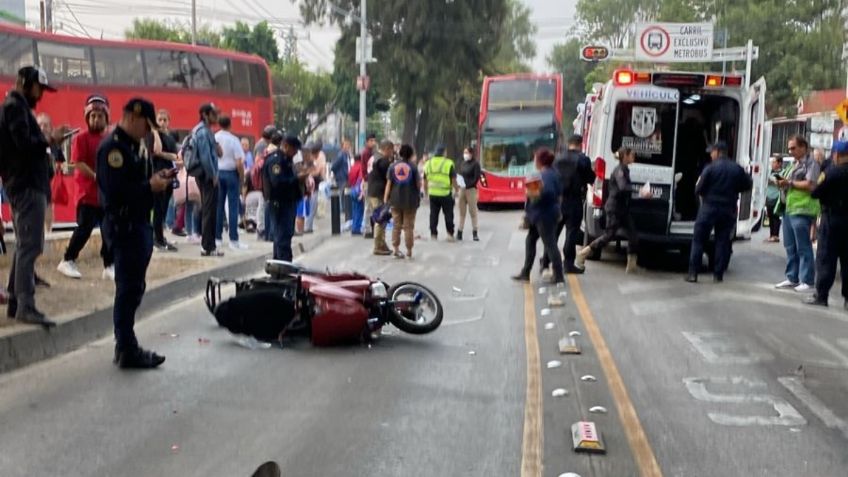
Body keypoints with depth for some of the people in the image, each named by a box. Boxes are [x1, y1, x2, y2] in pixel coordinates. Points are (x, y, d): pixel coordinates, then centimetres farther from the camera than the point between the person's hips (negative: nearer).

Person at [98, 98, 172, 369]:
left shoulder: (134, 145, 16)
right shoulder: (113, 147, -16)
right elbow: (116, 191, -25)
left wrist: (158, 178, 4)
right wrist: (150, 187, -18)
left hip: (139, 224, 10)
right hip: (124, 226, -10)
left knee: (133, 287, 15)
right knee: (129, 288, -6)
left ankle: (126, 346, 24)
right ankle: (127, 351, 1)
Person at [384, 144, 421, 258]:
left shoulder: (393, 166, 1)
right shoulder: (412, 166, -7)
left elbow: (388, 184, -1)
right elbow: (418, 184, -4)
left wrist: (385, 199, 1)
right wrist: (418, 196, 17)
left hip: (396, 199, 2)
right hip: (410, 199, -2)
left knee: (396, 225, 11)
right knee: (408, 226, 5)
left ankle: (396, 249, 8)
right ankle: (409, 251, 9)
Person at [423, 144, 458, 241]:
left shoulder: (428, 163, 6)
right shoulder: (449, 163, -8)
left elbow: (425, 181, 12)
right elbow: (453, 180, -8)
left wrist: (426, 192, 21)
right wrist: (456, 190, 5)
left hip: (433, 194, 4)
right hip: (446, 194, -3)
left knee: (433, 214, 10)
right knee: (448, 214, 6)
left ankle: (433, 234, 10)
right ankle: (450, 234, 4)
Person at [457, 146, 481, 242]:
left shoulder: (475, 164, -4)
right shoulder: (462, 164, 14)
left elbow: (477, 177, -10)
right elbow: (459, 175, 16)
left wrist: (468, 185, -19)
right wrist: (459, 183, -5)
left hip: (471, 189, -6)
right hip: (462, 189, 6)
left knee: (473, 211, -3)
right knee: (462, 212, 7)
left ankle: (475, 233, 0)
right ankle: (459, 232, 9)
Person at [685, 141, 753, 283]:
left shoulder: (710, 168, -10)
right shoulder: (737, 169, 3)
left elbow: (698, 189, -10)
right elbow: (747, 185, 11)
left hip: (709, 208, -3)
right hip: (728, 210, 4)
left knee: (698, 240, 4)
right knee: (723, 241, 10)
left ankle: (693, 273, -1)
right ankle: (718, 274, 8)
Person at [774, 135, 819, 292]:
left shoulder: (811, 163, -6)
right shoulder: (795, 164, 21)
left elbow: (810, 185, -16)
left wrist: (790, 182, -11)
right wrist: (784, 184, 4)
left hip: (802, 211, -9)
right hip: (789, 209, 9)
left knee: (803, 247, -6)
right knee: (790, 247, 10)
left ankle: (808, 281, -2)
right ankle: (792, 278, 16)